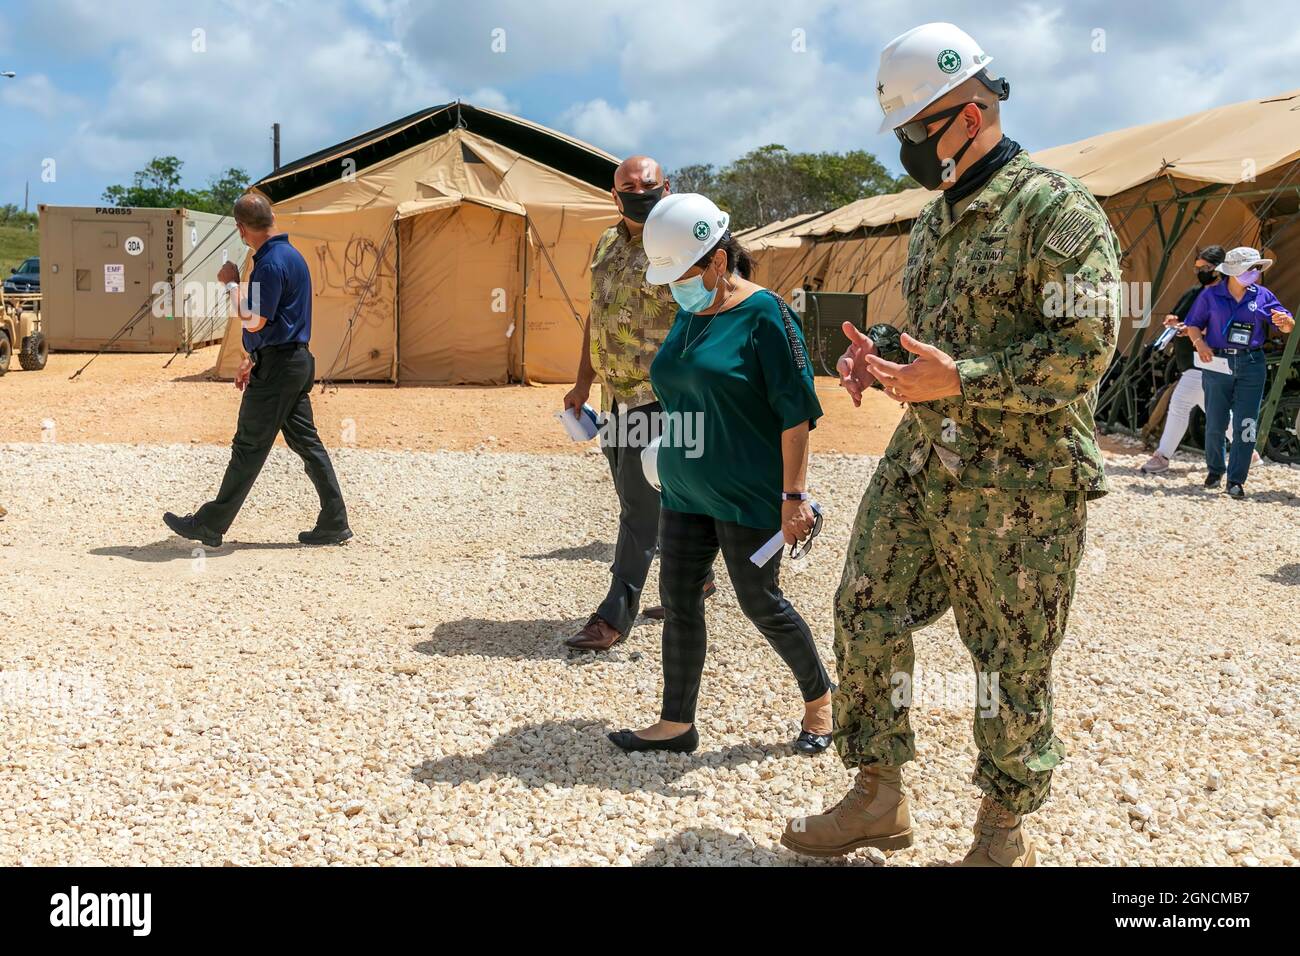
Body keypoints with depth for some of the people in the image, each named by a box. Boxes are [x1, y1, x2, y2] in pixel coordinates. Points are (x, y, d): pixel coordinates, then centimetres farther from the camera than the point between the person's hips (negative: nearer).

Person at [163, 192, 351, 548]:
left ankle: (210, 525, 8)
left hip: (276, 368, -9)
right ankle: (334, 523, 10)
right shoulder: (291, 255, 14)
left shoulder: (271, 264, -17)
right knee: (306, 442, 10)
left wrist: (231, 284, -8)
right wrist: (252, 359, 23)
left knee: (249, 448, -2)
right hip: (297, 361, 10)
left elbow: (253, 321, -19)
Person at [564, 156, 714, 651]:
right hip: (617, 395, 8)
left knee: (640, 505, -6)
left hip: (660, 396, -8)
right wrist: (583, 382, 18)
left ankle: (615, 614, -2)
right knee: (641, 498, 16)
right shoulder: (607, 244, 13)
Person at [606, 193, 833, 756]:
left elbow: (796, 412, -16)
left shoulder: (762, 314, -14)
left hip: (748, 496, -7)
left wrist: (794, 495, -18)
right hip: (684, 493, 7)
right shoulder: (688, 315, 9)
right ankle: (676, 725, 19)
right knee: (677, 602, 8)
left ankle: (819, 698, 28)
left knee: (760, 604, 4)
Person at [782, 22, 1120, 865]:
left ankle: (1004, 831, 24)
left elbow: (1086, 346, -19)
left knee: (1013, 659, 5)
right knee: (868, 614, 6)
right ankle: (878, 801, 22)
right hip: (921, 467, 8)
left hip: (1022, 482, -7)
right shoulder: (934, 222, 15)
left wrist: (958, 379, -23)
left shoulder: (1056, 208, -11)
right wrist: (882, 366, 4)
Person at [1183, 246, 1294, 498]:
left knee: (1245, 425, -4)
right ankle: (1214, 470, 28)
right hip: (1217, 365, -1)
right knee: (1215, 424, 5)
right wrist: (1199, 342, -13)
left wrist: (1285, 320, -25)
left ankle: (1236, 480, 1)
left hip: (1251, 366, 1)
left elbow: (1287, 326, -1)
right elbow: (1193, 325, 6)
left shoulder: (1262, 296, 5)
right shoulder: (1211, 295, 2)